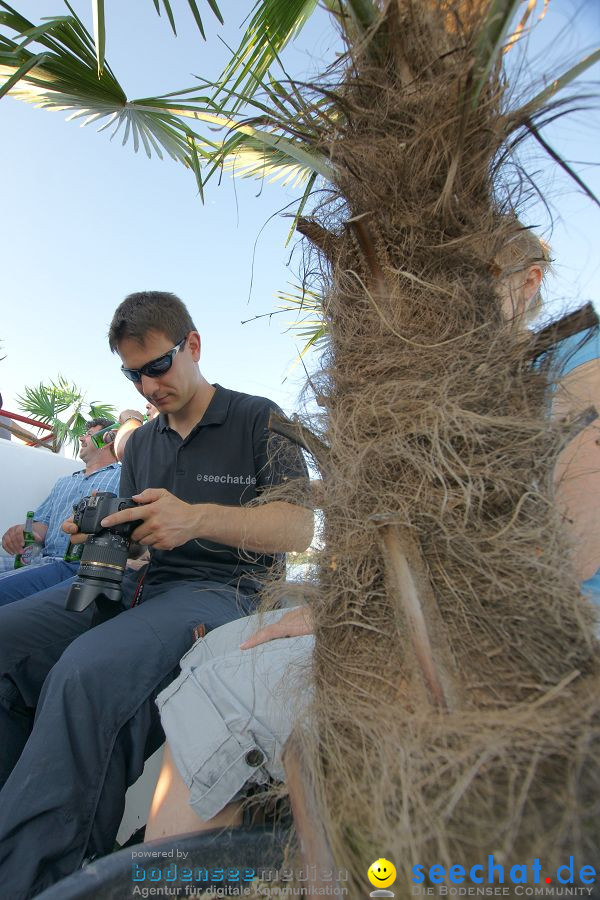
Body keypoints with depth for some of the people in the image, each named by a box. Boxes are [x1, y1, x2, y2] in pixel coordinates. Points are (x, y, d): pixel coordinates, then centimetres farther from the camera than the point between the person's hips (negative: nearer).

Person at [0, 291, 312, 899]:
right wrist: (104, 535, -2)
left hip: (218, 587, -6)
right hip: (135, 583, 7)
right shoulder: (140, 443, 22)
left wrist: (197, 518, -23)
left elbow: (299, 528, -8)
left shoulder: (259, 420, 2)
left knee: (86, 671, -31)